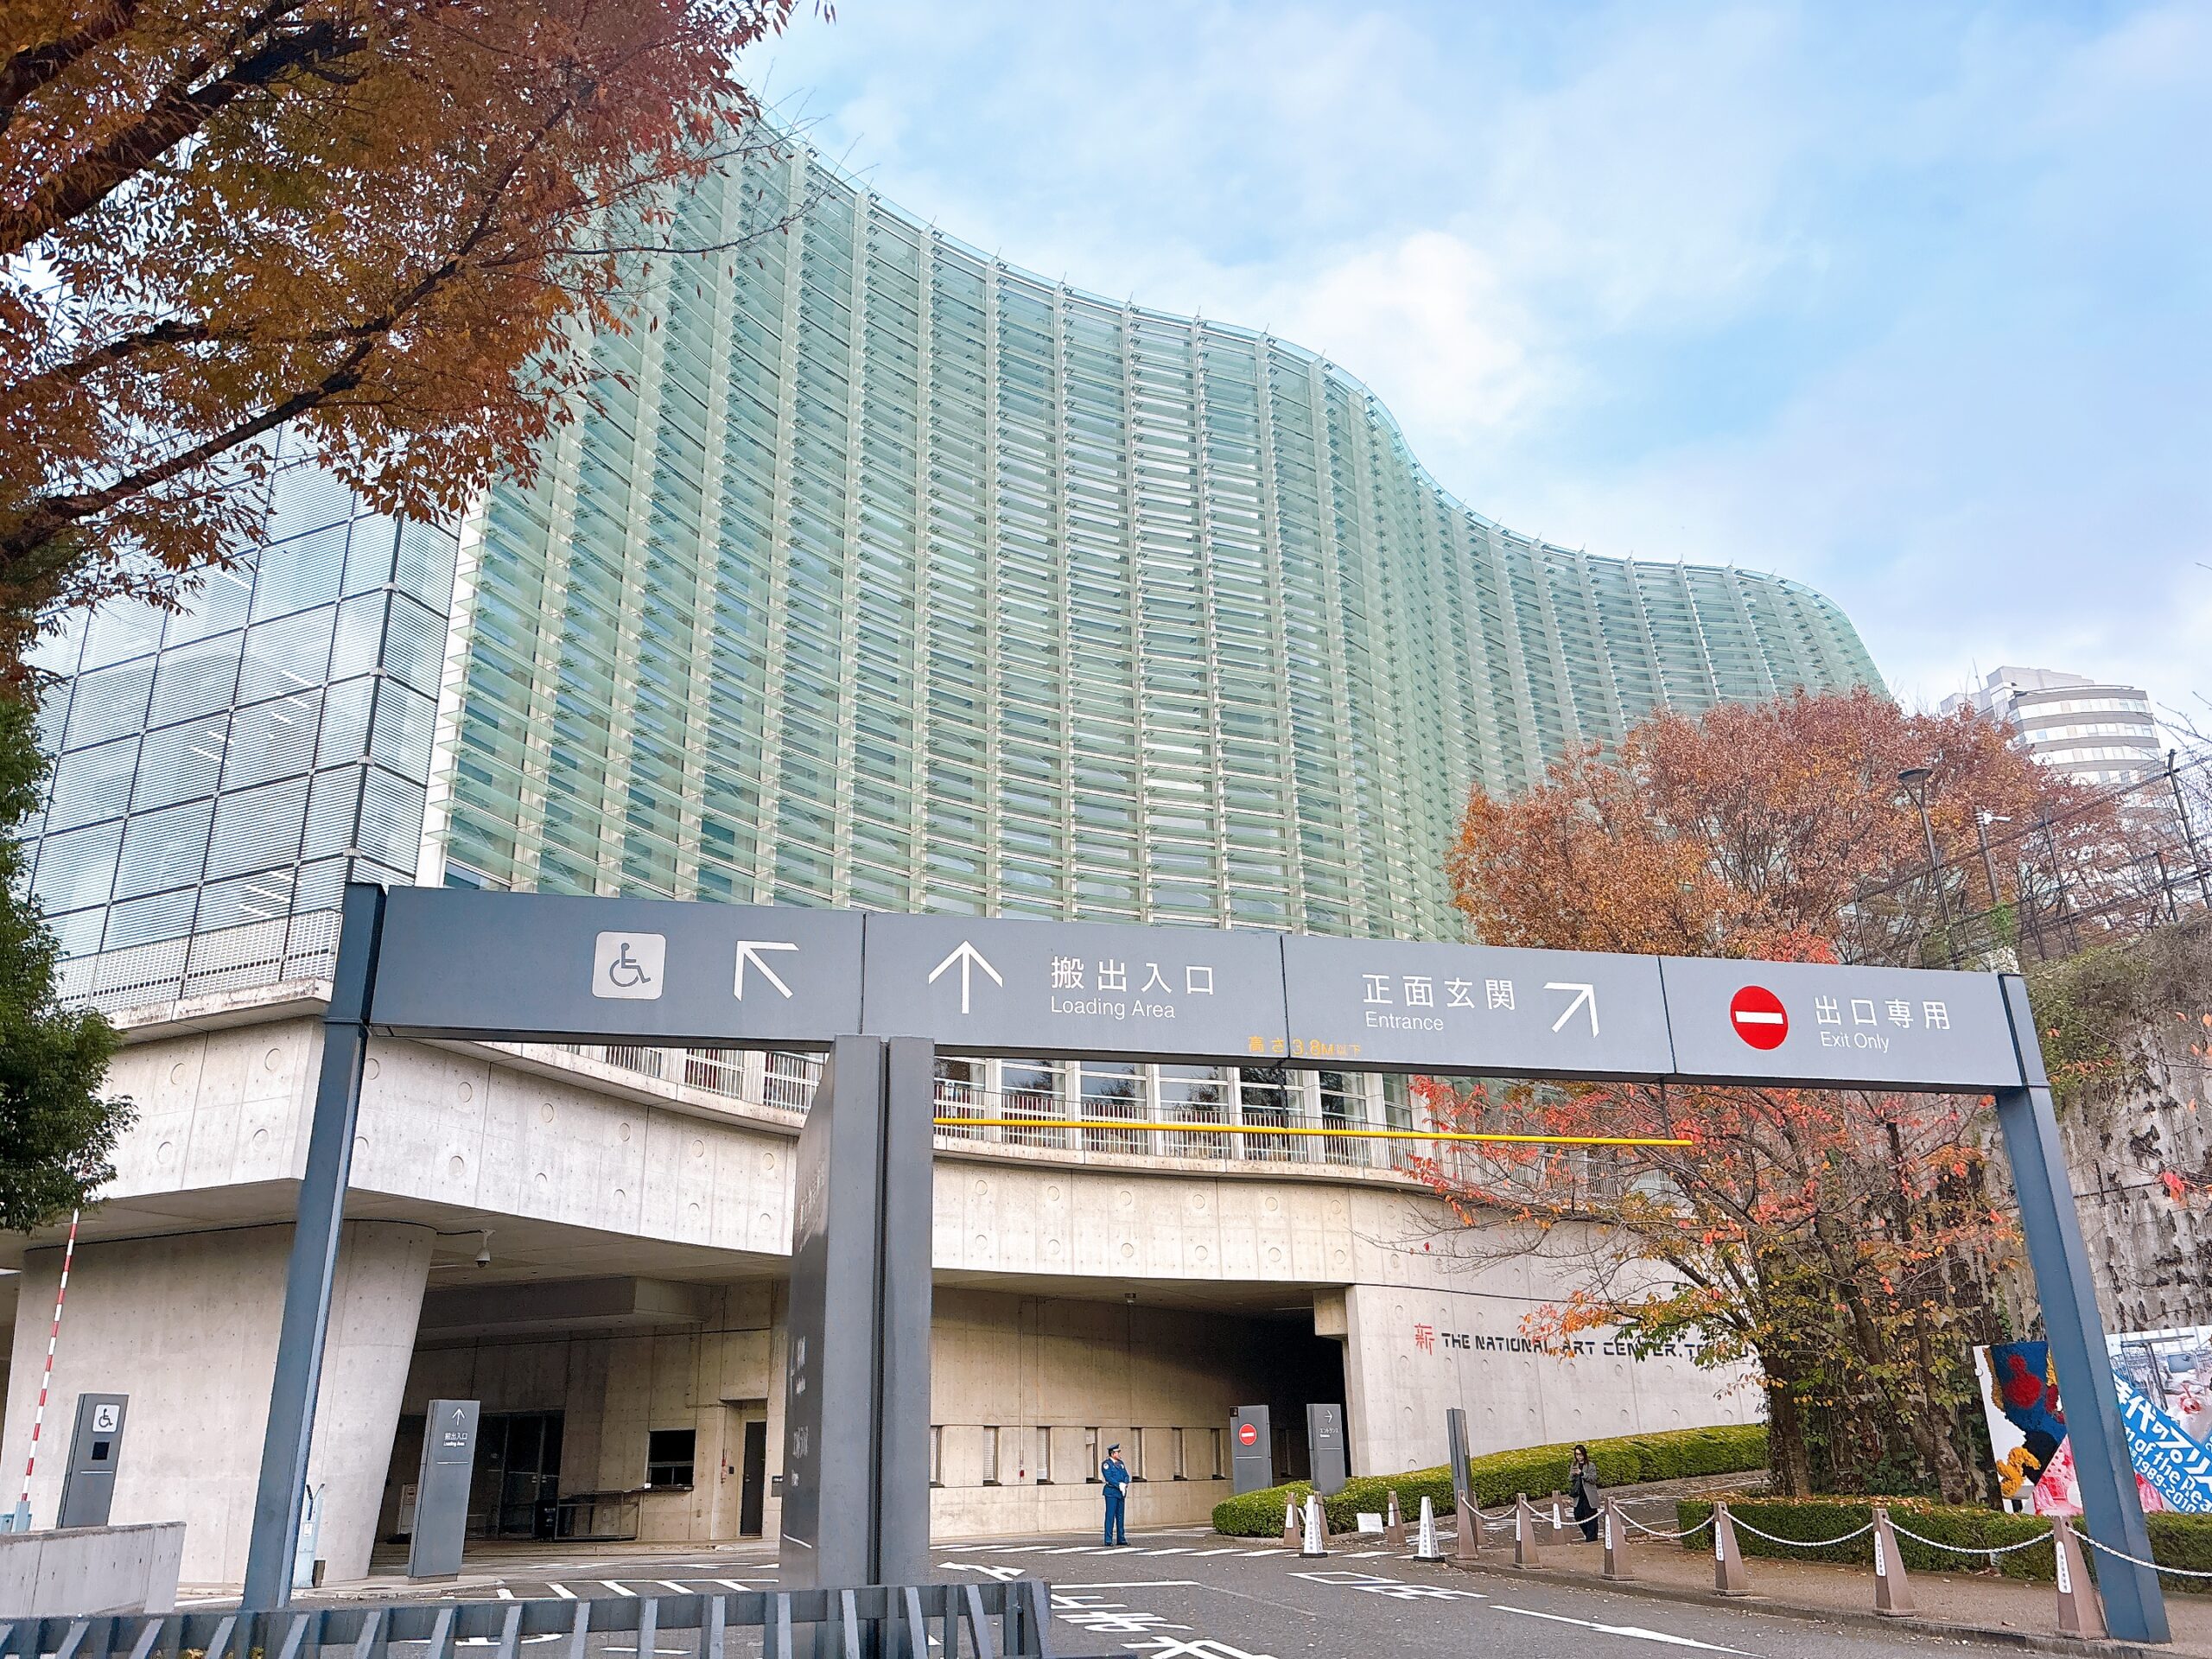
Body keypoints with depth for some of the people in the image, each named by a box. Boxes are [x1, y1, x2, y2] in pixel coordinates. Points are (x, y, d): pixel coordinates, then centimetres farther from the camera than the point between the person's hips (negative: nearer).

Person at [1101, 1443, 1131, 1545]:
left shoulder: (1121, 1463, 17)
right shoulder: (1106, 1464, -6)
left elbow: (1126, 1476, 11)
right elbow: (1109, 1478, -16)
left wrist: (1125, 1484, -9)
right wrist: (1119, 1485, -21)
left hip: (1121, 1493, 7)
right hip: (1111, 1492, -7)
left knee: (1121, 1516, 9)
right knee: (1110, 1516, -7)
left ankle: (1121, 1539, 15)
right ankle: (1108, 1540, -6)